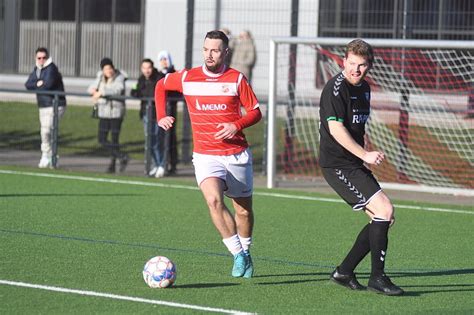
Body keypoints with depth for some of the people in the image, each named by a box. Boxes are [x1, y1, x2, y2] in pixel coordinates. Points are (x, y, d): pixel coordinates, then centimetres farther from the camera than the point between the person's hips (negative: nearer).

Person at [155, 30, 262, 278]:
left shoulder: (236, 79, -3)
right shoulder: (187, 78, 0)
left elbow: (255, 112, 1)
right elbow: (161, 85, 19)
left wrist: (237, 125, -18)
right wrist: (161, 116, 6)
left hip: (237, 154, 1)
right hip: (205, 155, -1)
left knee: (244, 210, 11)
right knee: (214, 200, -27)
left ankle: (245, 252, 37)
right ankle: (238, 254, -19)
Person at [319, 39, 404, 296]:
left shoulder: (364, 88, 15)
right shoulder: (336, 88, -14)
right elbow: (336, 128, -22)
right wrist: (365, 155, -27)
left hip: (355, 163, 10)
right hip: (337, 165, -10)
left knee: (385, 218, 7)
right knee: (384, 210, -17)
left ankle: (344, 272, 14)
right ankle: (377, 278, -10)